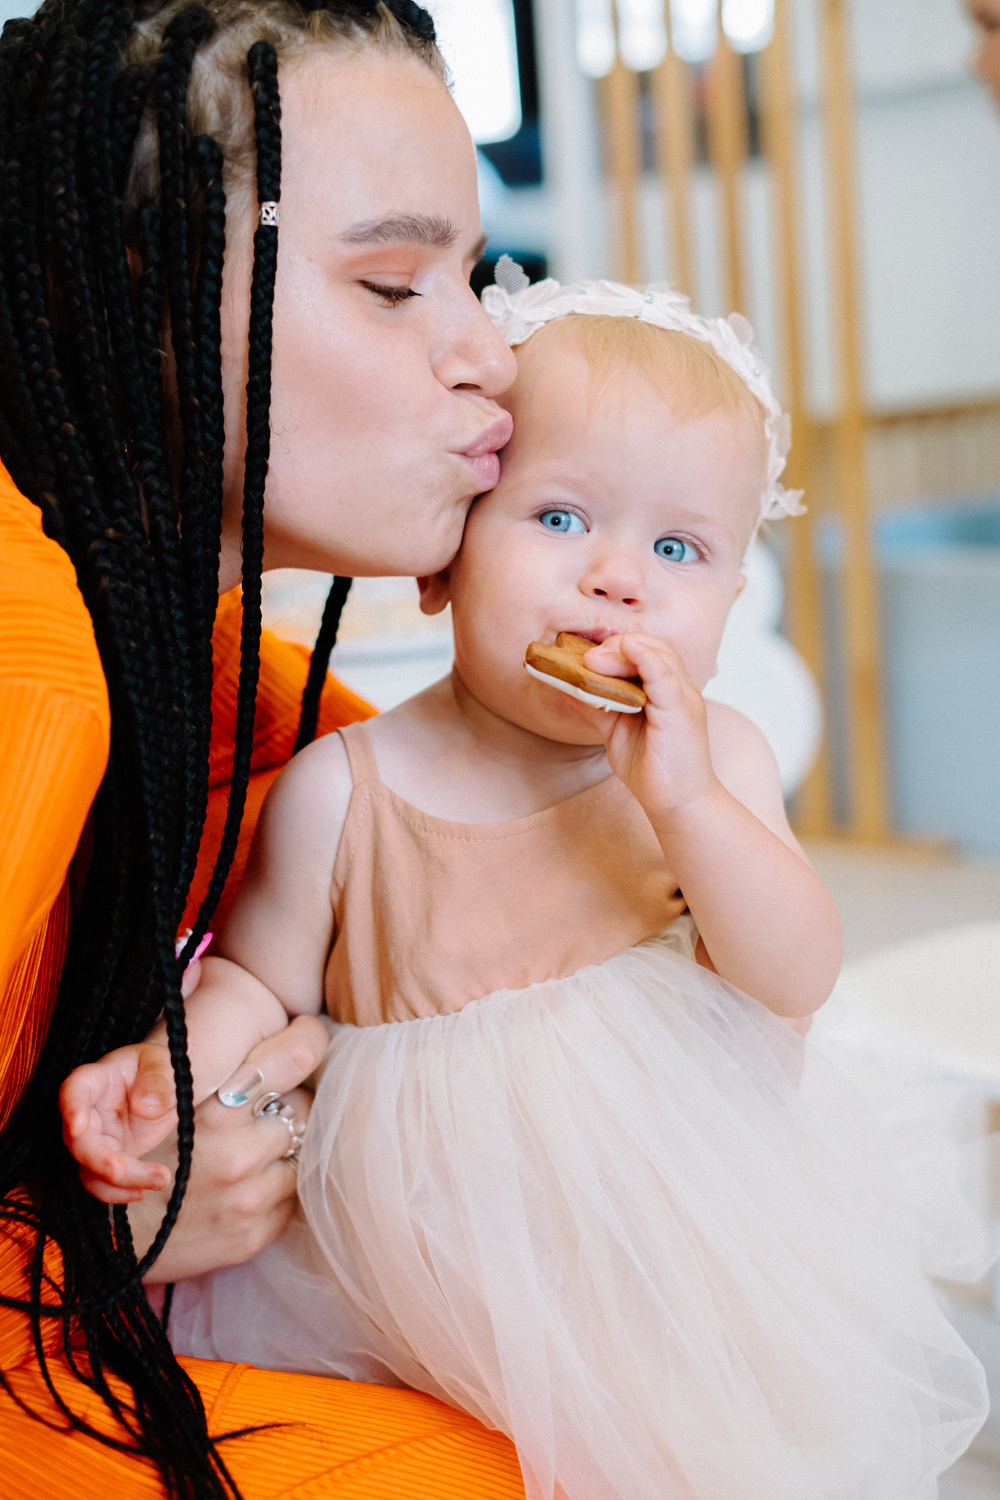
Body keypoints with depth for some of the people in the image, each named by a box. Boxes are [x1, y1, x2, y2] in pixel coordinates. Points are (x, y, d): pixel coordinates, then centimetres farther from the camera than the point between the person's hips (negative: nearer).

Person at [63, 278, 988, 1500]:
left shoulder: (714, 760, -4)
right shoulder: (339, 790, -10)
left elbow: (796, 981, -11)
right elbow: (259, 979, 2)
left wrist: (682, 799, -26)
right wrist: (174, 1063, -20)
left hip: (682, 1236, 1)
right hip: (429, 1251, 0)